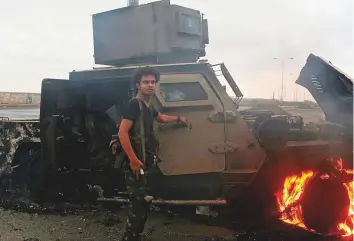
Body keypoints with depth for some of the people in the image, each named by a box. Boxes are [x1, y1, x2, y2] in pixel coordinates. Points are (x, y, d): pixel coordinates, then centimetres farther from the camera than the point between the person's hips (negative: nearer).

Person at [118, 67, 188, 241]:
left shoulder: (148, 107, 14)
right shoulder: (134, 104, -14)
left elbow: (162, 118, 37)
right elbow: (122, 133, -23)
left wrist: (178, 118, 48)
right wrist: (134, 160, -26)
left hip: (146, 163, 9)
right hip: (136, 164, -9)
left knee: (143, 203, 16)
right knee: (139, 205, -8)